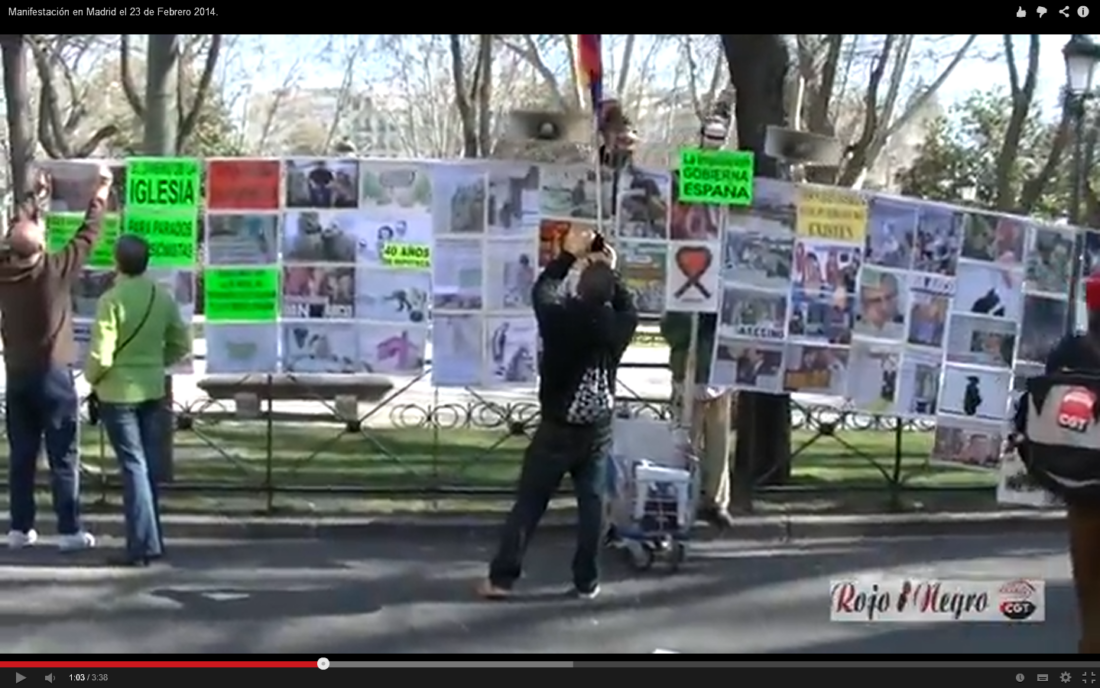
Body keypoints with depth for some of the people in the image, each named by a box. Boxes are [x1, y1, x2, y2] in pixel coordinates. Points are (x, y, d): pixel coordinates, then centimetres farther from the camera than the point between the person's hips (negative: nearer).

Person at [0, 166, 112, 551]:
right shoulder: (55, 270, -14)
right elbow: (87, 236, -3)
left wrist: (34, 197, 28)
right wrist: (101, 194, 11)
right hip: (52, 374, -5)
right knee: (63, 457, 0)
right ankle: (69, 531, 1)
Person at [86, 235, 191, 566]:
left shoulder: (112, 300, -17)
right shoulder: (164, 297, 0)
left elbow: (101, 355, -18)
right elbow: (181, 345, 6)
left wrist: (91, 378, 1)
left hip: (118, 392, -5)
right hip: (153, 389, 5)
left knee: (133, 465, -1)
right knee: (150, 464, 14)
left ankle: (142, 544, -1)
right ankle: (151, 539, 22)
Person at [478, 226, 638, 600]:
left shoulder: (561, 320, -18)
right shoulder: (617, 327, -10)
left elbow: (542, 291, 3)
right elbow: (629, 308, 14)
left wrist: (569, 255, 8)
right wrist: (612, 272, 13)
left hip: (557, 429, -2)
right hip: (598, 430, 2)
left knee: (528, 504, 3)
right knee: (591, 505, 9)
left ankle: (501, 578, 4)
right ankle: (586, 581, 13)